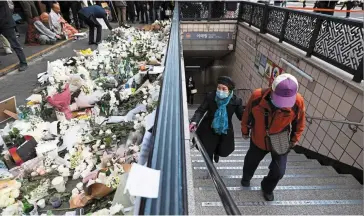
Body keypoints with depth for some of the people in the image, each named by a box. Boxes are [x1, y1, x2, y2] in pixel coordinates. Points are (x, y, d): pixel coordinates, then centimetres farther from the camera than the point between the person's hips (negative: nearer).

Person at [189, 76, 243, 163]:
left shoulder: (236, 101, -16)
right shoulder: (210, 96, -17)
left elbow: (241, 116, -8)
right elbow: (201, 110, -17)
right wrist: (194, 121, -34)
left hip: (225, 132, 1)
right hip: (209, 130, 0)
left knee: (223, 152, 14)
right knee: (207, 153, 11)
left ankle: (216, 152, 56)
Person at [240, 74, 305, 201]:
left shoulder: (298, 102, -30)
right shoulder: (257, 96, -33)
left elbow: (299, 122, -8)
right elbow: (247, 115, -13)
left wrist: (294, 139, 6)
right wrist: (245, 131, 2)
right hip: (258, 140, 0)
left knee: (278, 171, 8)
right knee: (251, 161, 24)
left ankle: (267, 188, 44)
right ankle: (246, 178, 60)